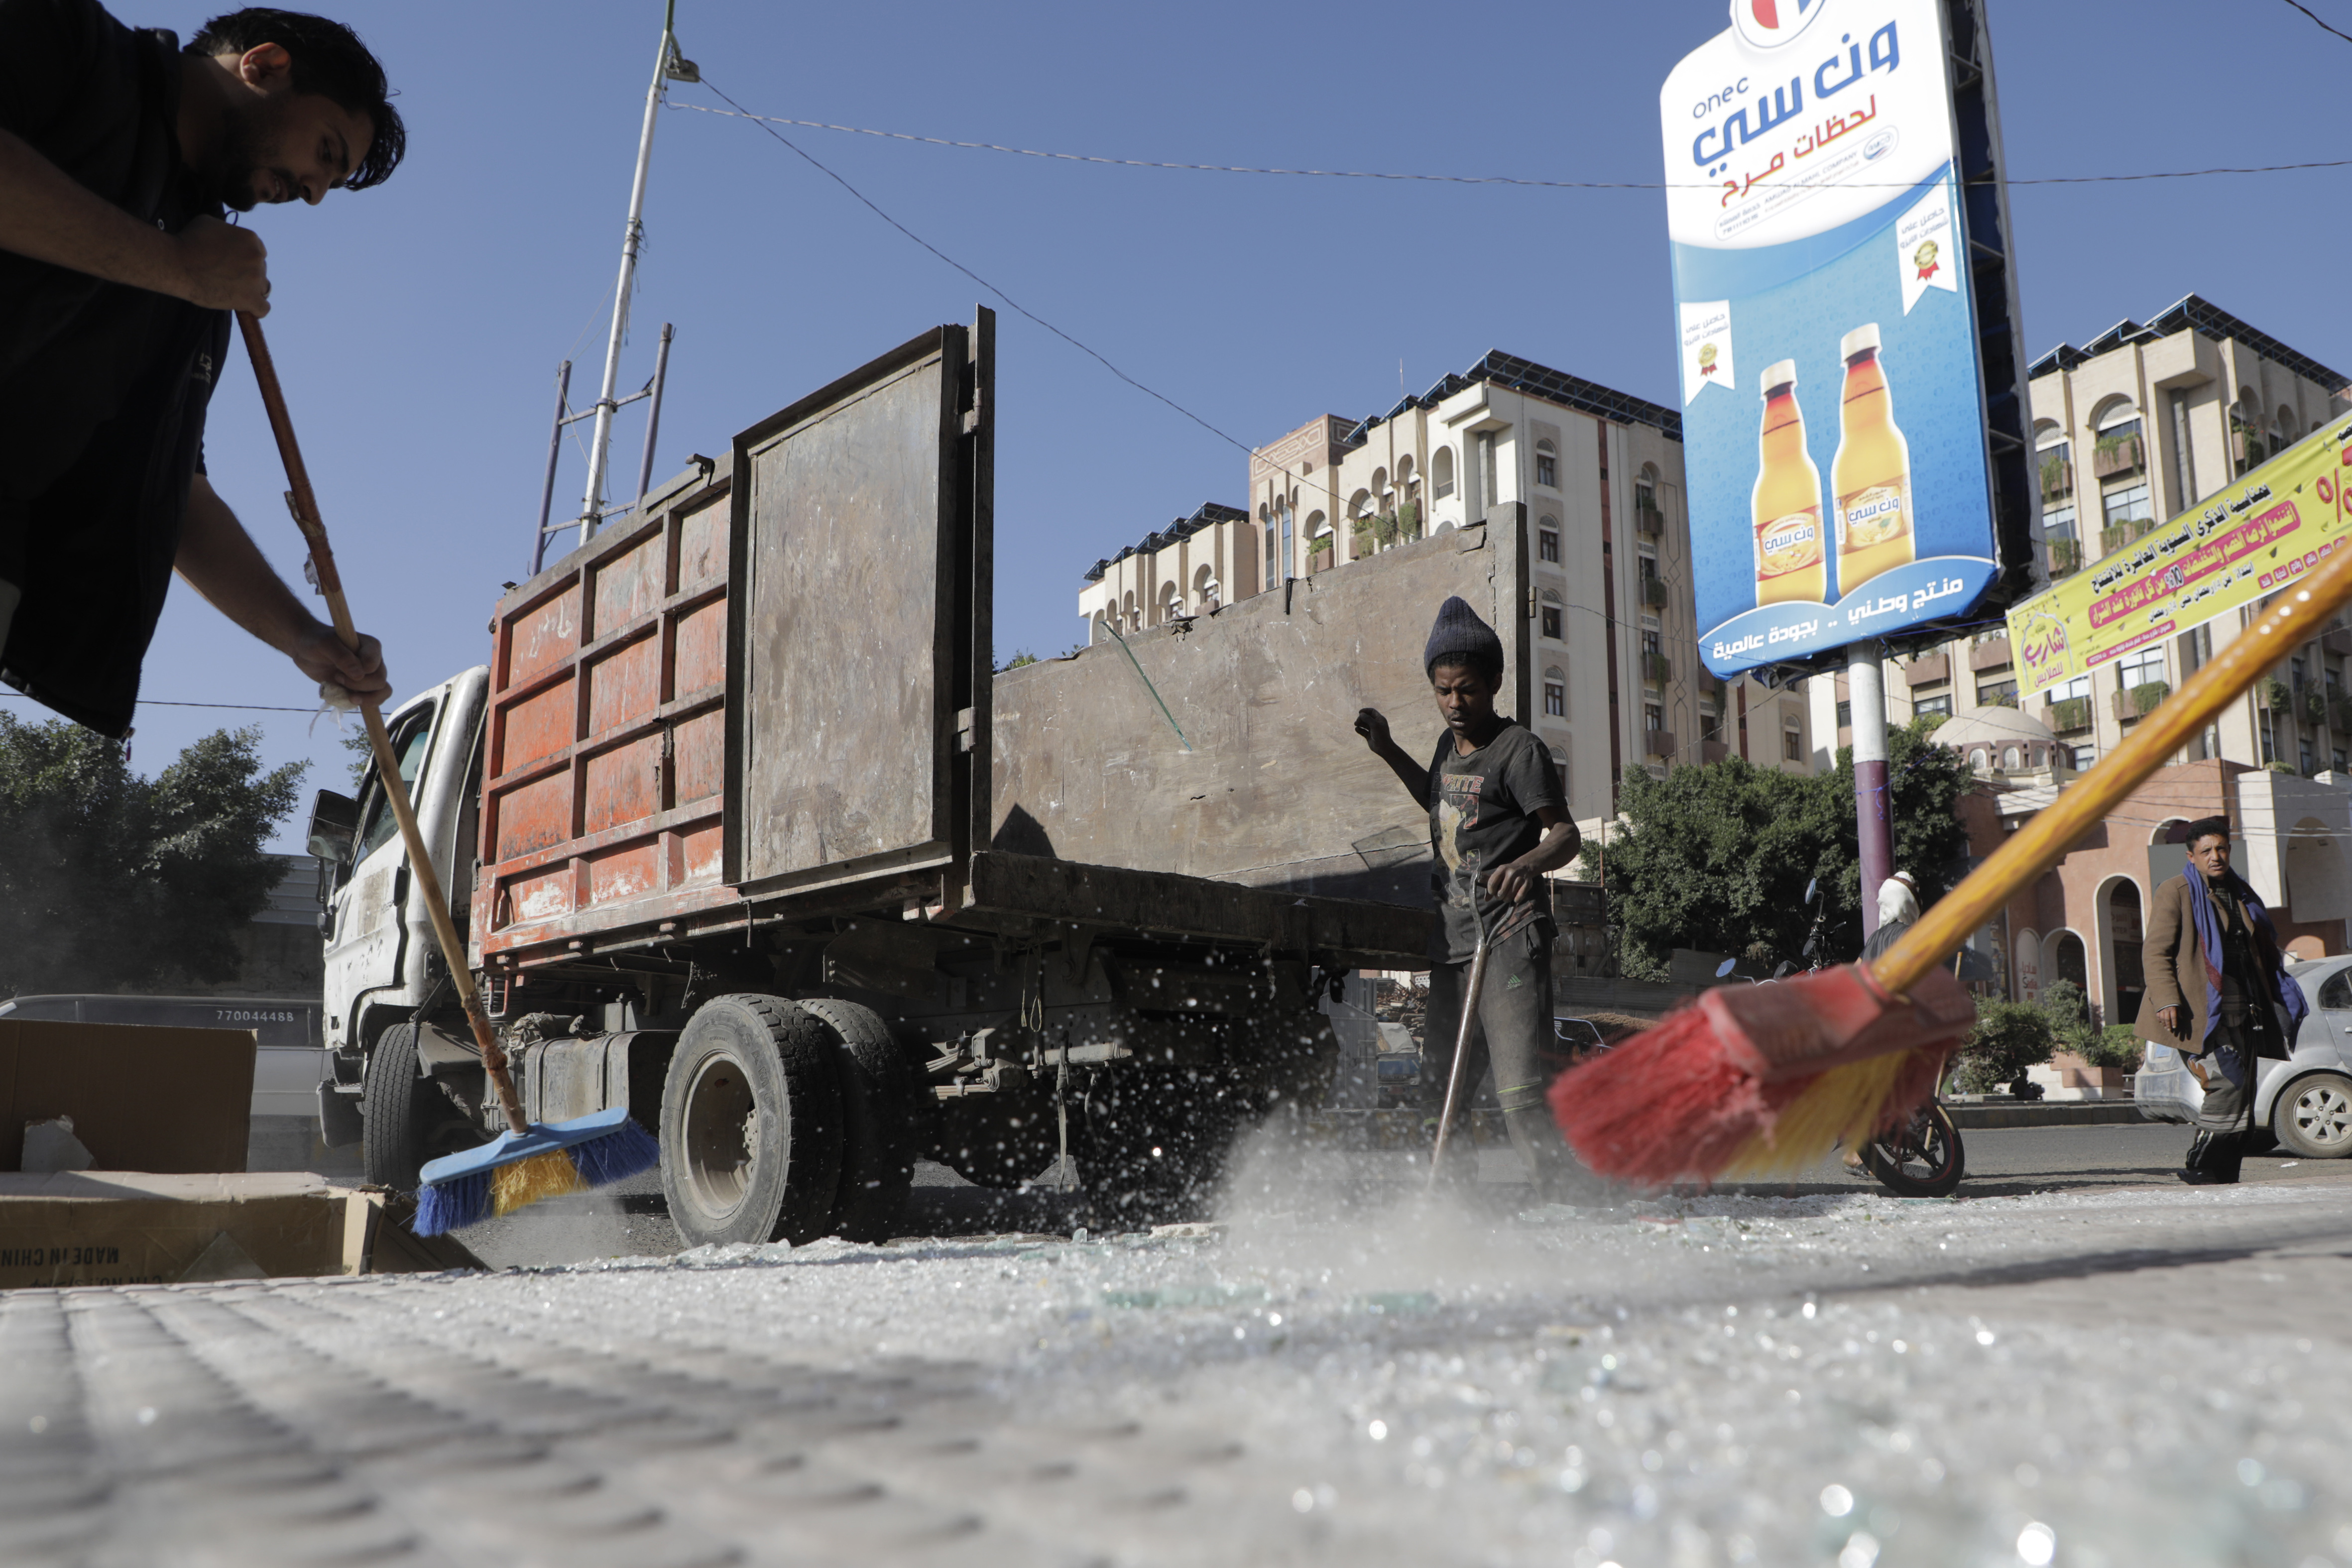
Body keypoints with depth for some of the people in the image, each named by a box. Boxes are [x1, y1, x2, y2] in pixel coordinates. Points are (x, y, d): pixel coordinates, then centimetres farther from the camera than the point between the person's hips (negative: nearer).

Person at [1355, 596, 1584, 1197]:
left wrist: (1528, 864, -35)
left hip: (1508, 943, -8)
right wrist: (1389, 752, 28)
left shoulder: (1518, 749, -8)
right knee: (1439, 1094, 13)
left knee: (1519, 1096, -18)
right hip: (1451, 944, 8)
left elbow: (1566, 833, -14)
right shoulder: (1450, 745, 15)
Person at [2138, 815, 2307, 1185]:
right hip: (2205, 1011, -7)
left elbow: (2266, 951, 28)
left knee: (2242, 1094, 5)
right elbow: (2155, 952, -8)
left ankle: (2226, 1177, 11)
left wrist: (2284, 999, 20)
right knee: (2229, 1084, -17)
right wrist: (2166, 1000, -19)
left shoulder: (2241, 894, 19)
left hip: (2245, 1011, 7)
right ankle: (2198, 1166, -8)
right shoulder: (2175, 893, -2)